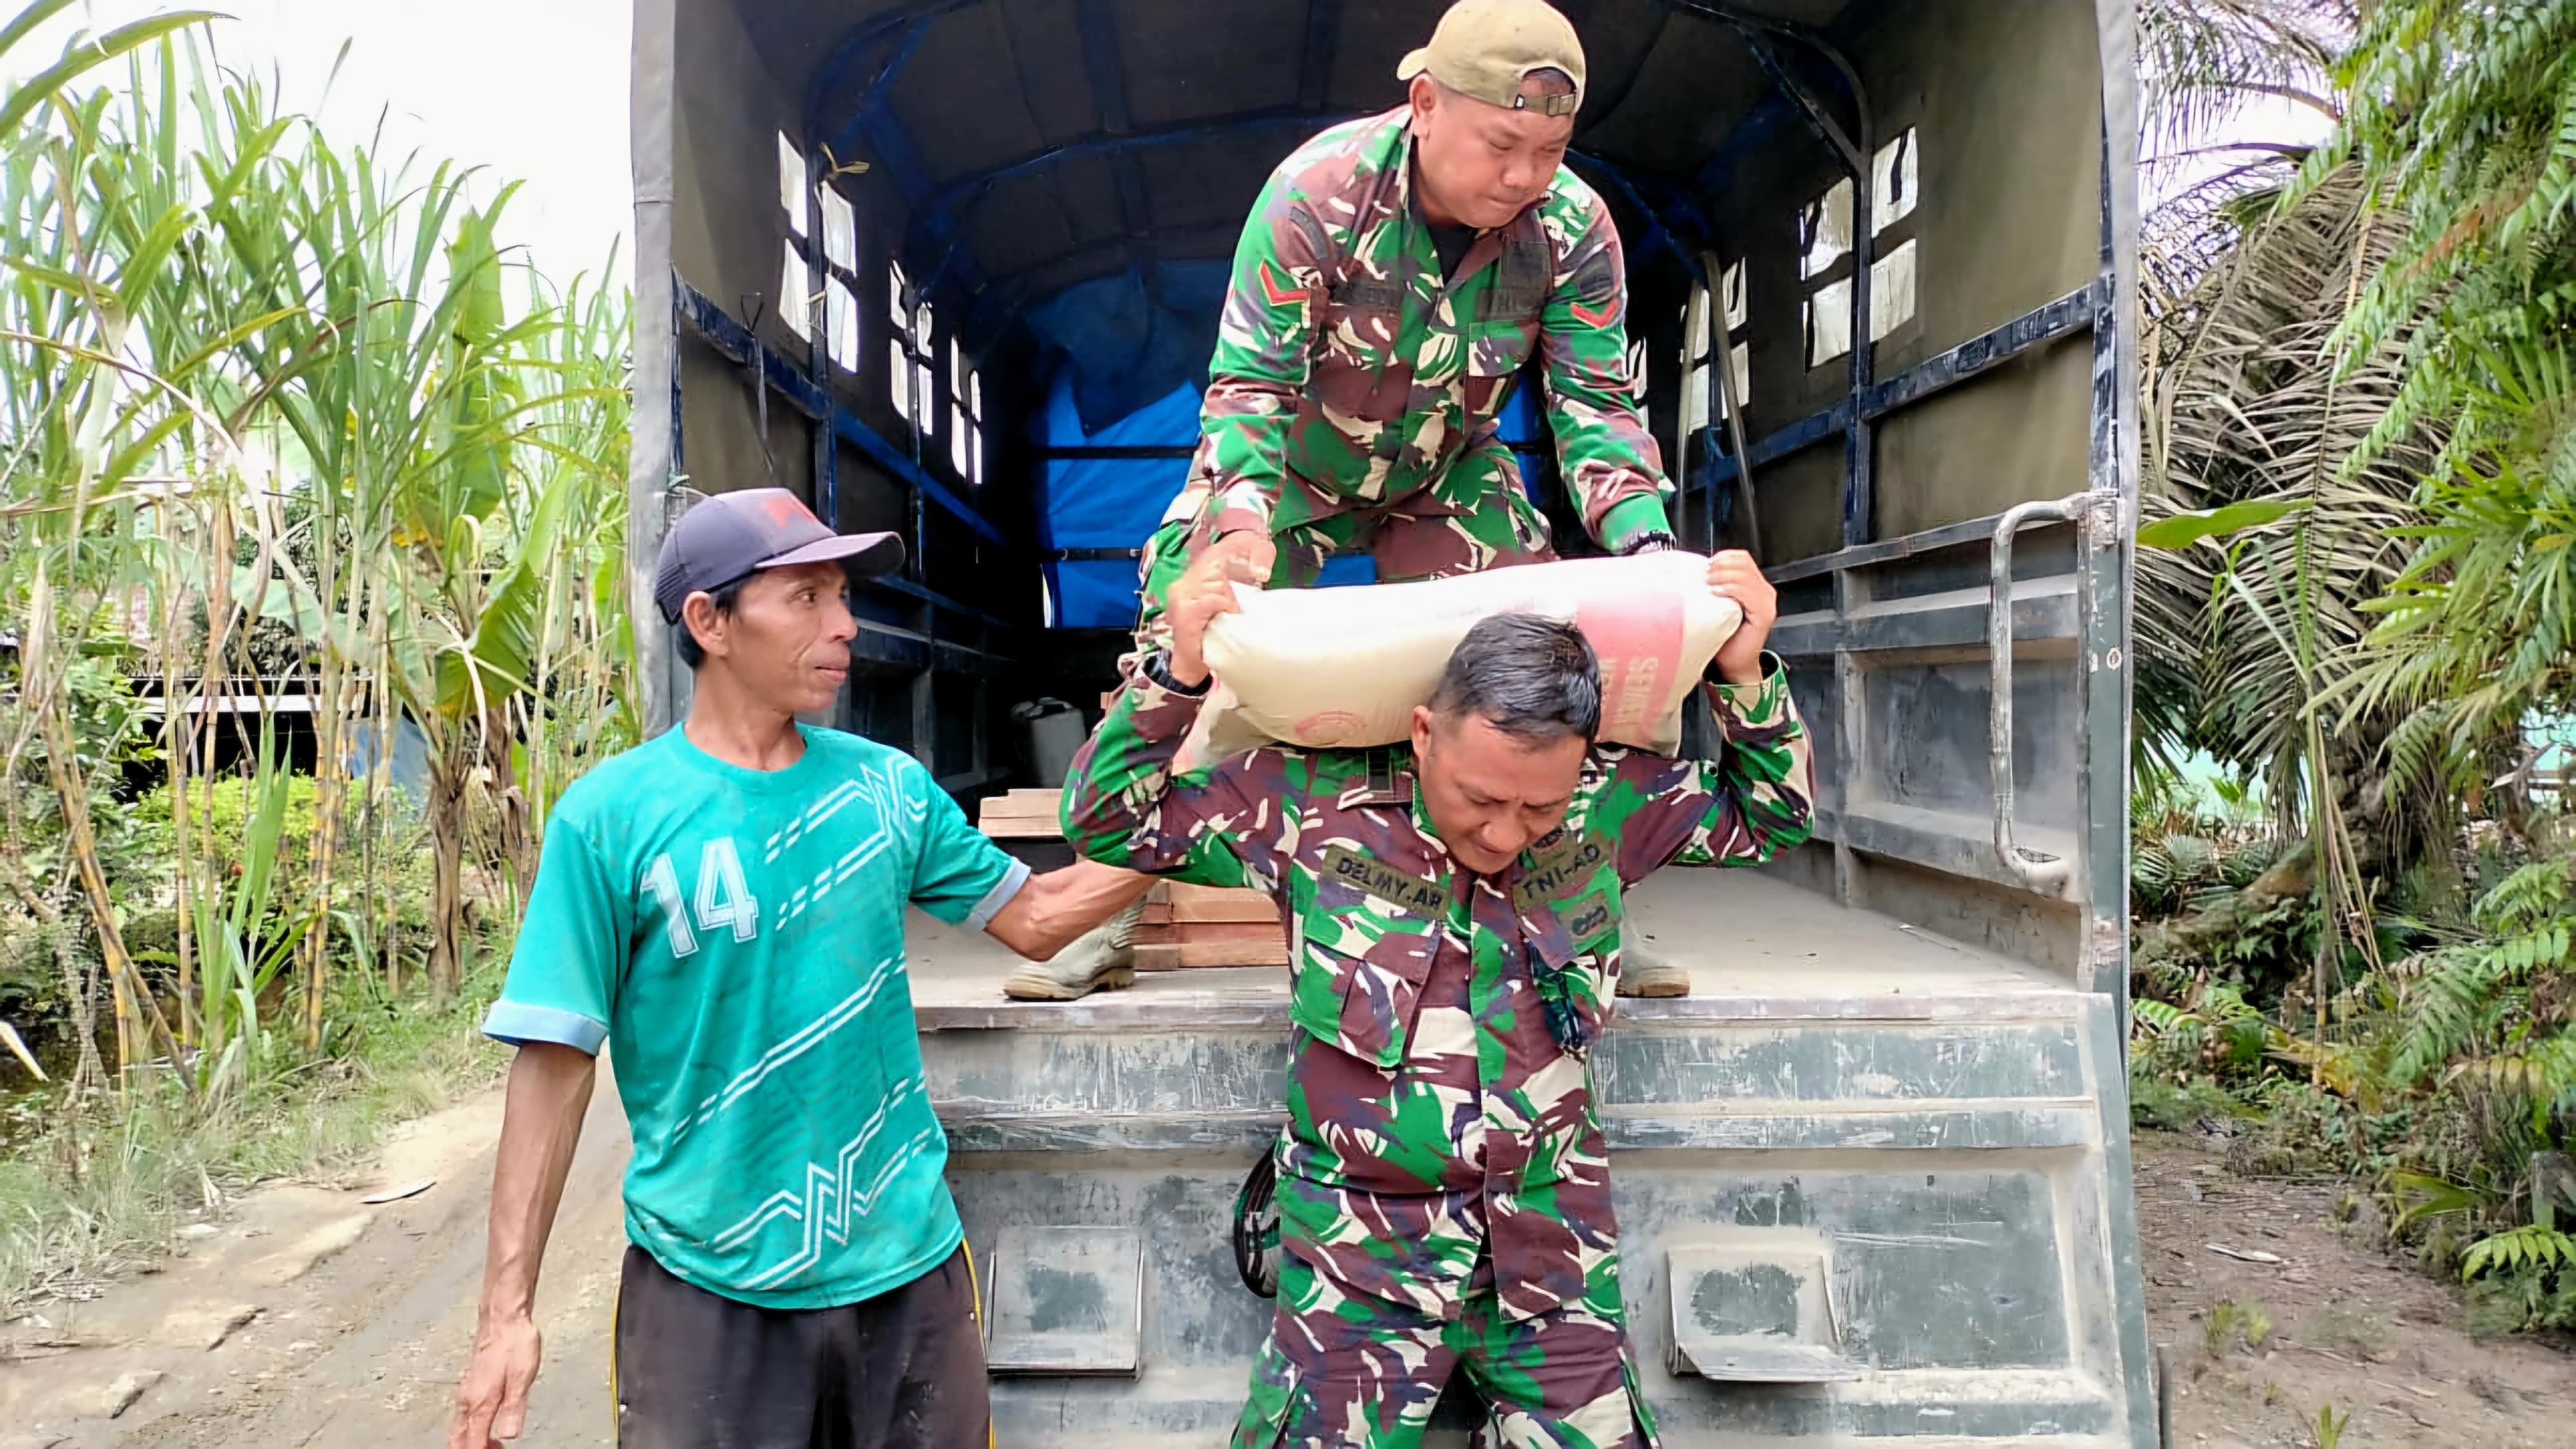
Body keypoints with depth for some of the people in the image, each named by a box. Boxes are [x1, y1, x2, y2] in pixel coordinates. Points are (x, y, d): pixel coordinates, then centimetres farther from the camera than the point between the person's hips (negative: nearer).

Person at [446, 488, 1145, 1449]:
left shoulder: (890, 787, 1)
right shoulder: (610, 816, -9)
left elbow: (1034, 919, 9)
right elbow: (556, 1061, -8)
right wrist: (508, 1309, -9)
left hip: (907, 1262, 3)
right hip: (707, 1286, -3)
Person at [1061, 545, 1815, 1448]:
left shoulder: (1612, 804, -4)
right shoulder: (1311, 800, -11)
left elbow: (1770, 817, 11)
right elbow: (1105, 821, -3)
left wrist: (1745, 673, -5)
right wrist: (1179, 672, -17)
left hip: (1553, 1246, 2)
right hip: (1358, 1254, -2)